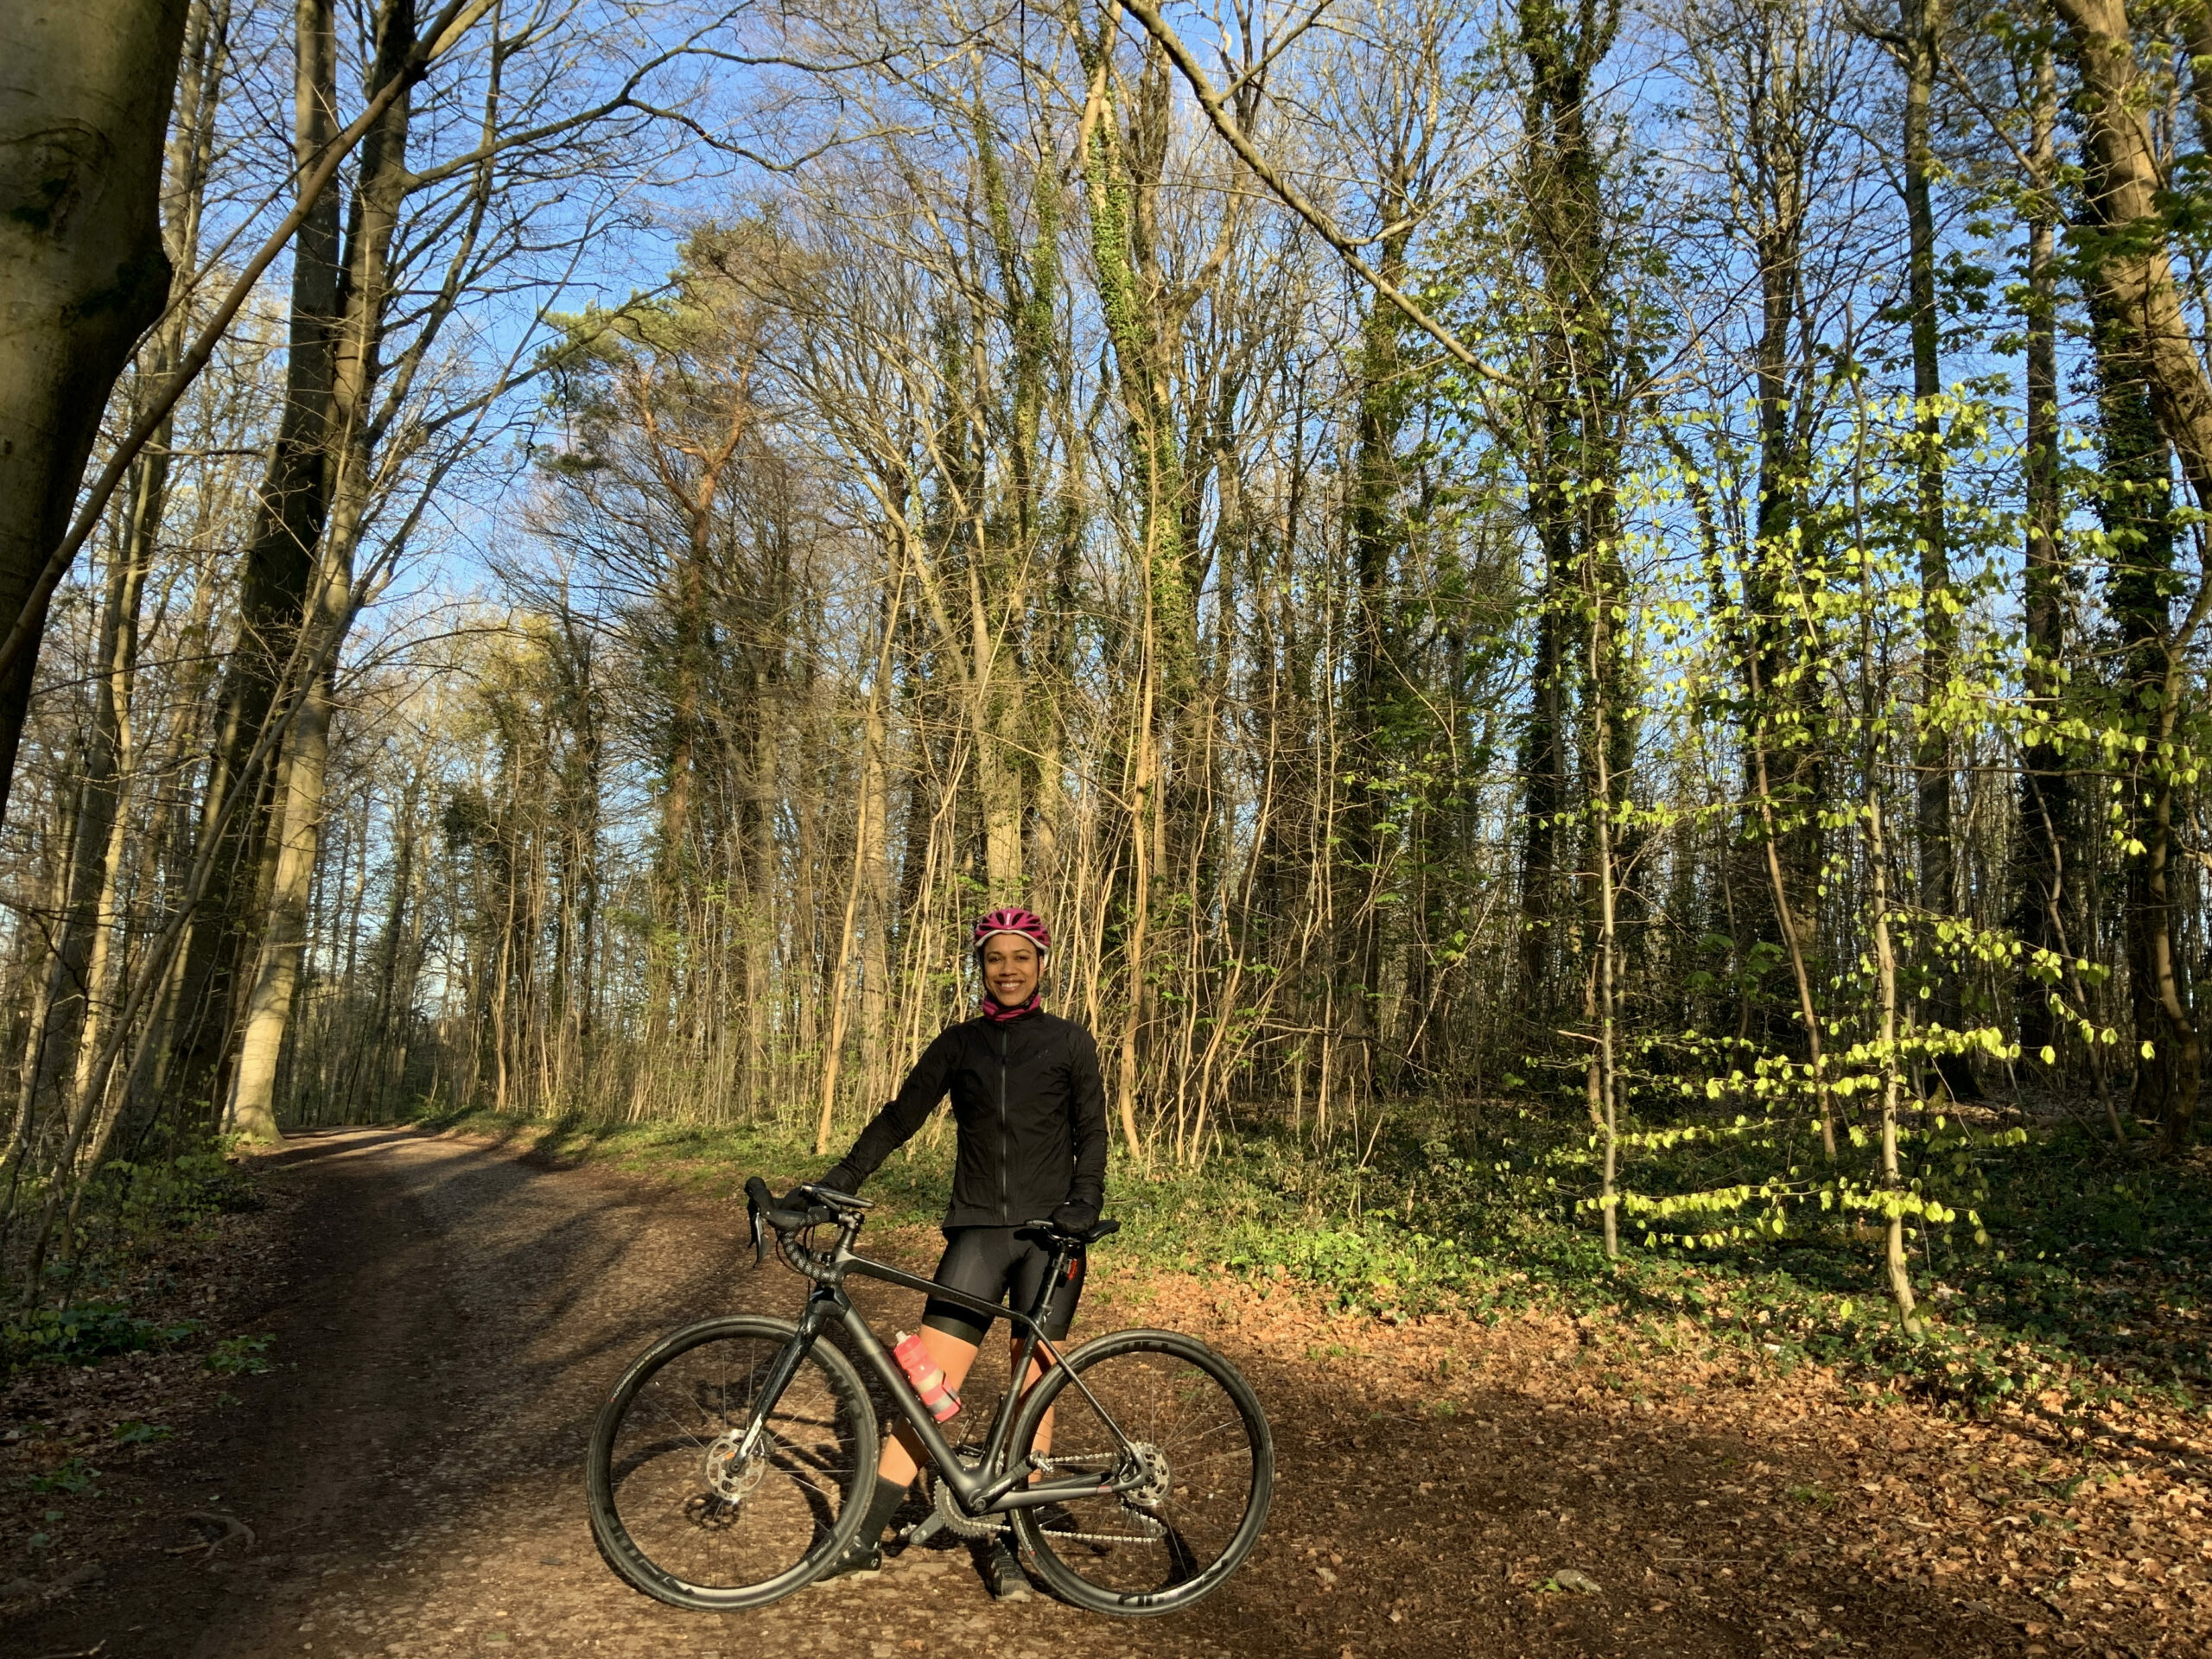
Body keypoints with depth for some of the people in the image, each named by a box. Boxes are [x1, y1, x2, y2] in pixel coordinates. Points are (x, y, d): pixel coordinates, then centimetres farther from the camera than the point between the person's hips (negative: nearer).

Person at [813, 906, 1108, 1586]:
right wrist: (832, 1185, -3)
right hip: (977, 1231, 2)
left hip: (1048, 1234, -1)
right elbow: (898, 1119, 6)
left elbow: (1092, 1134, 4)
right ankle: (866, 1536, 7)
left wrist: (1082, 1205, -13)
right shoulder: (958, 1044, 7)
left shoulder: (1069, 1042, 2)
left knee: (1033, 1390, 3)